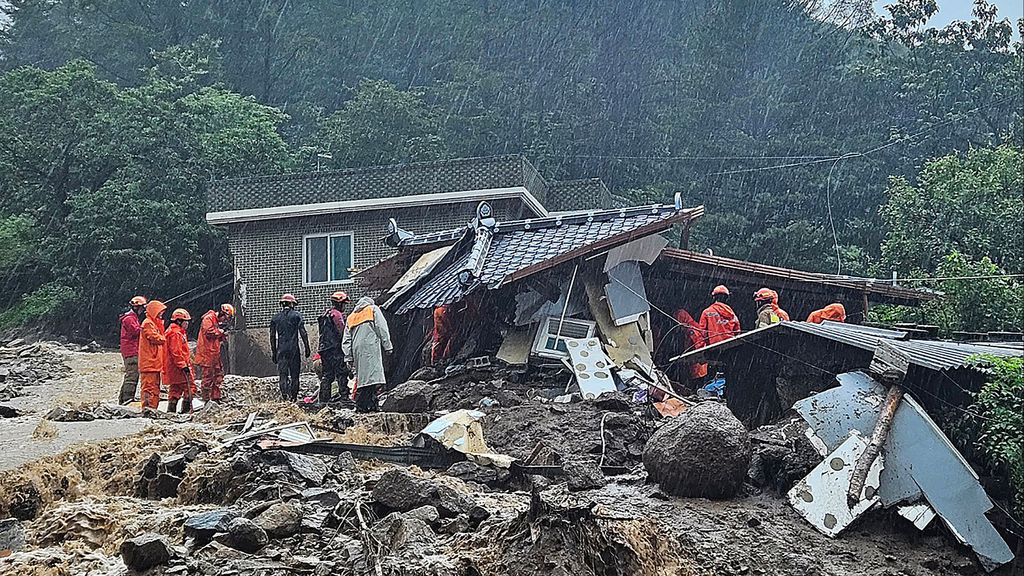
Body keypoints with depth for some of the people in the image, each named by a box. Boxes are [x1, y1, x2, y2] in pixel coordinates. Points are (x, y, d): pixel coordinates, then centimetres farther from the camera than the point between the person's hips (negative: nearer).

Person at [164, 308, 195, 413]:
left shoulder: (179, 332, 20)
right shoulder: (175, 333, -14)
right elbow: (176, 352, -20)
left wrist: (188, 363, 26)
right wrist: (183, 366, -21)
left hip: (174, 367, 11)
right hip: (178, 366, -11)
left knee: (175, 389, 12)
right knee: (190, 387, -9)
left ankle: (171, 410, 14)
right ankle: (186, 409, -11)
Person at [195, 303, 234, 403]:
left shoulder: (218, 321, 18)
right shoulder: (208, 318, -10)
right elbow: (209, 332, -24)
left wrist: (223, 336, 0)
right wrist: (220, 331, -12)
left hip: (215, 353, 9)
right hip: (206, 353, -9)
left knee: (219, 374, 11)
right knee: (208, 376, -5)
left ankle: (216, 397, 18)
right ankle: (206, 399, 1)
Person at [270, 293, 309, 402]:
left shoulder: (275, 318, 9)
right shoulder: (296, 315, 1)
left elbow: (272, 336, 9)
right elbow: (303, 333, -5)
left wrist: (273, 352, 15)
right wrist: (307, 348, 0)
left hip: (281, 349, 2)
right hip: (294, 349, -2)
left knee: (282, 374, 2)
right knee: (294, 374, 5)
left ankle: (284, 395, -9)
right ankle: (294, 397, 3)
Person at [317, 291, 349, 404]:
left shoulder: (325, 314, 20)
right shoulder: (337, 314, -9)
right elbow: (342, 332, -16)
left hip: (324, 349, 9)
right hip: (335, 349, -9)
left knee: (327, 375, 10)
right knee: (342, 374, -7)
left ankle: (323, 399, 9)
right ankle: (344, 396, -12)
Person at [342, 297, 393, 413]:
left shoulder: (351, 317, 26)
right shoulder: (373, 309, 12)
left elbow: (346, 341, 20)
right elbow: (382, 328, 1)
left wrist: (349, 358, 18)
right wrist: (388, 346, 2)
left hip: (357, 351, 6)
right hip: (371, 348, -5)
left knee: (361, 377, 7)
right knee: (372, 375, -14)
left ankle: (360, 405, 1)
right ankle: (371, 405, -24)